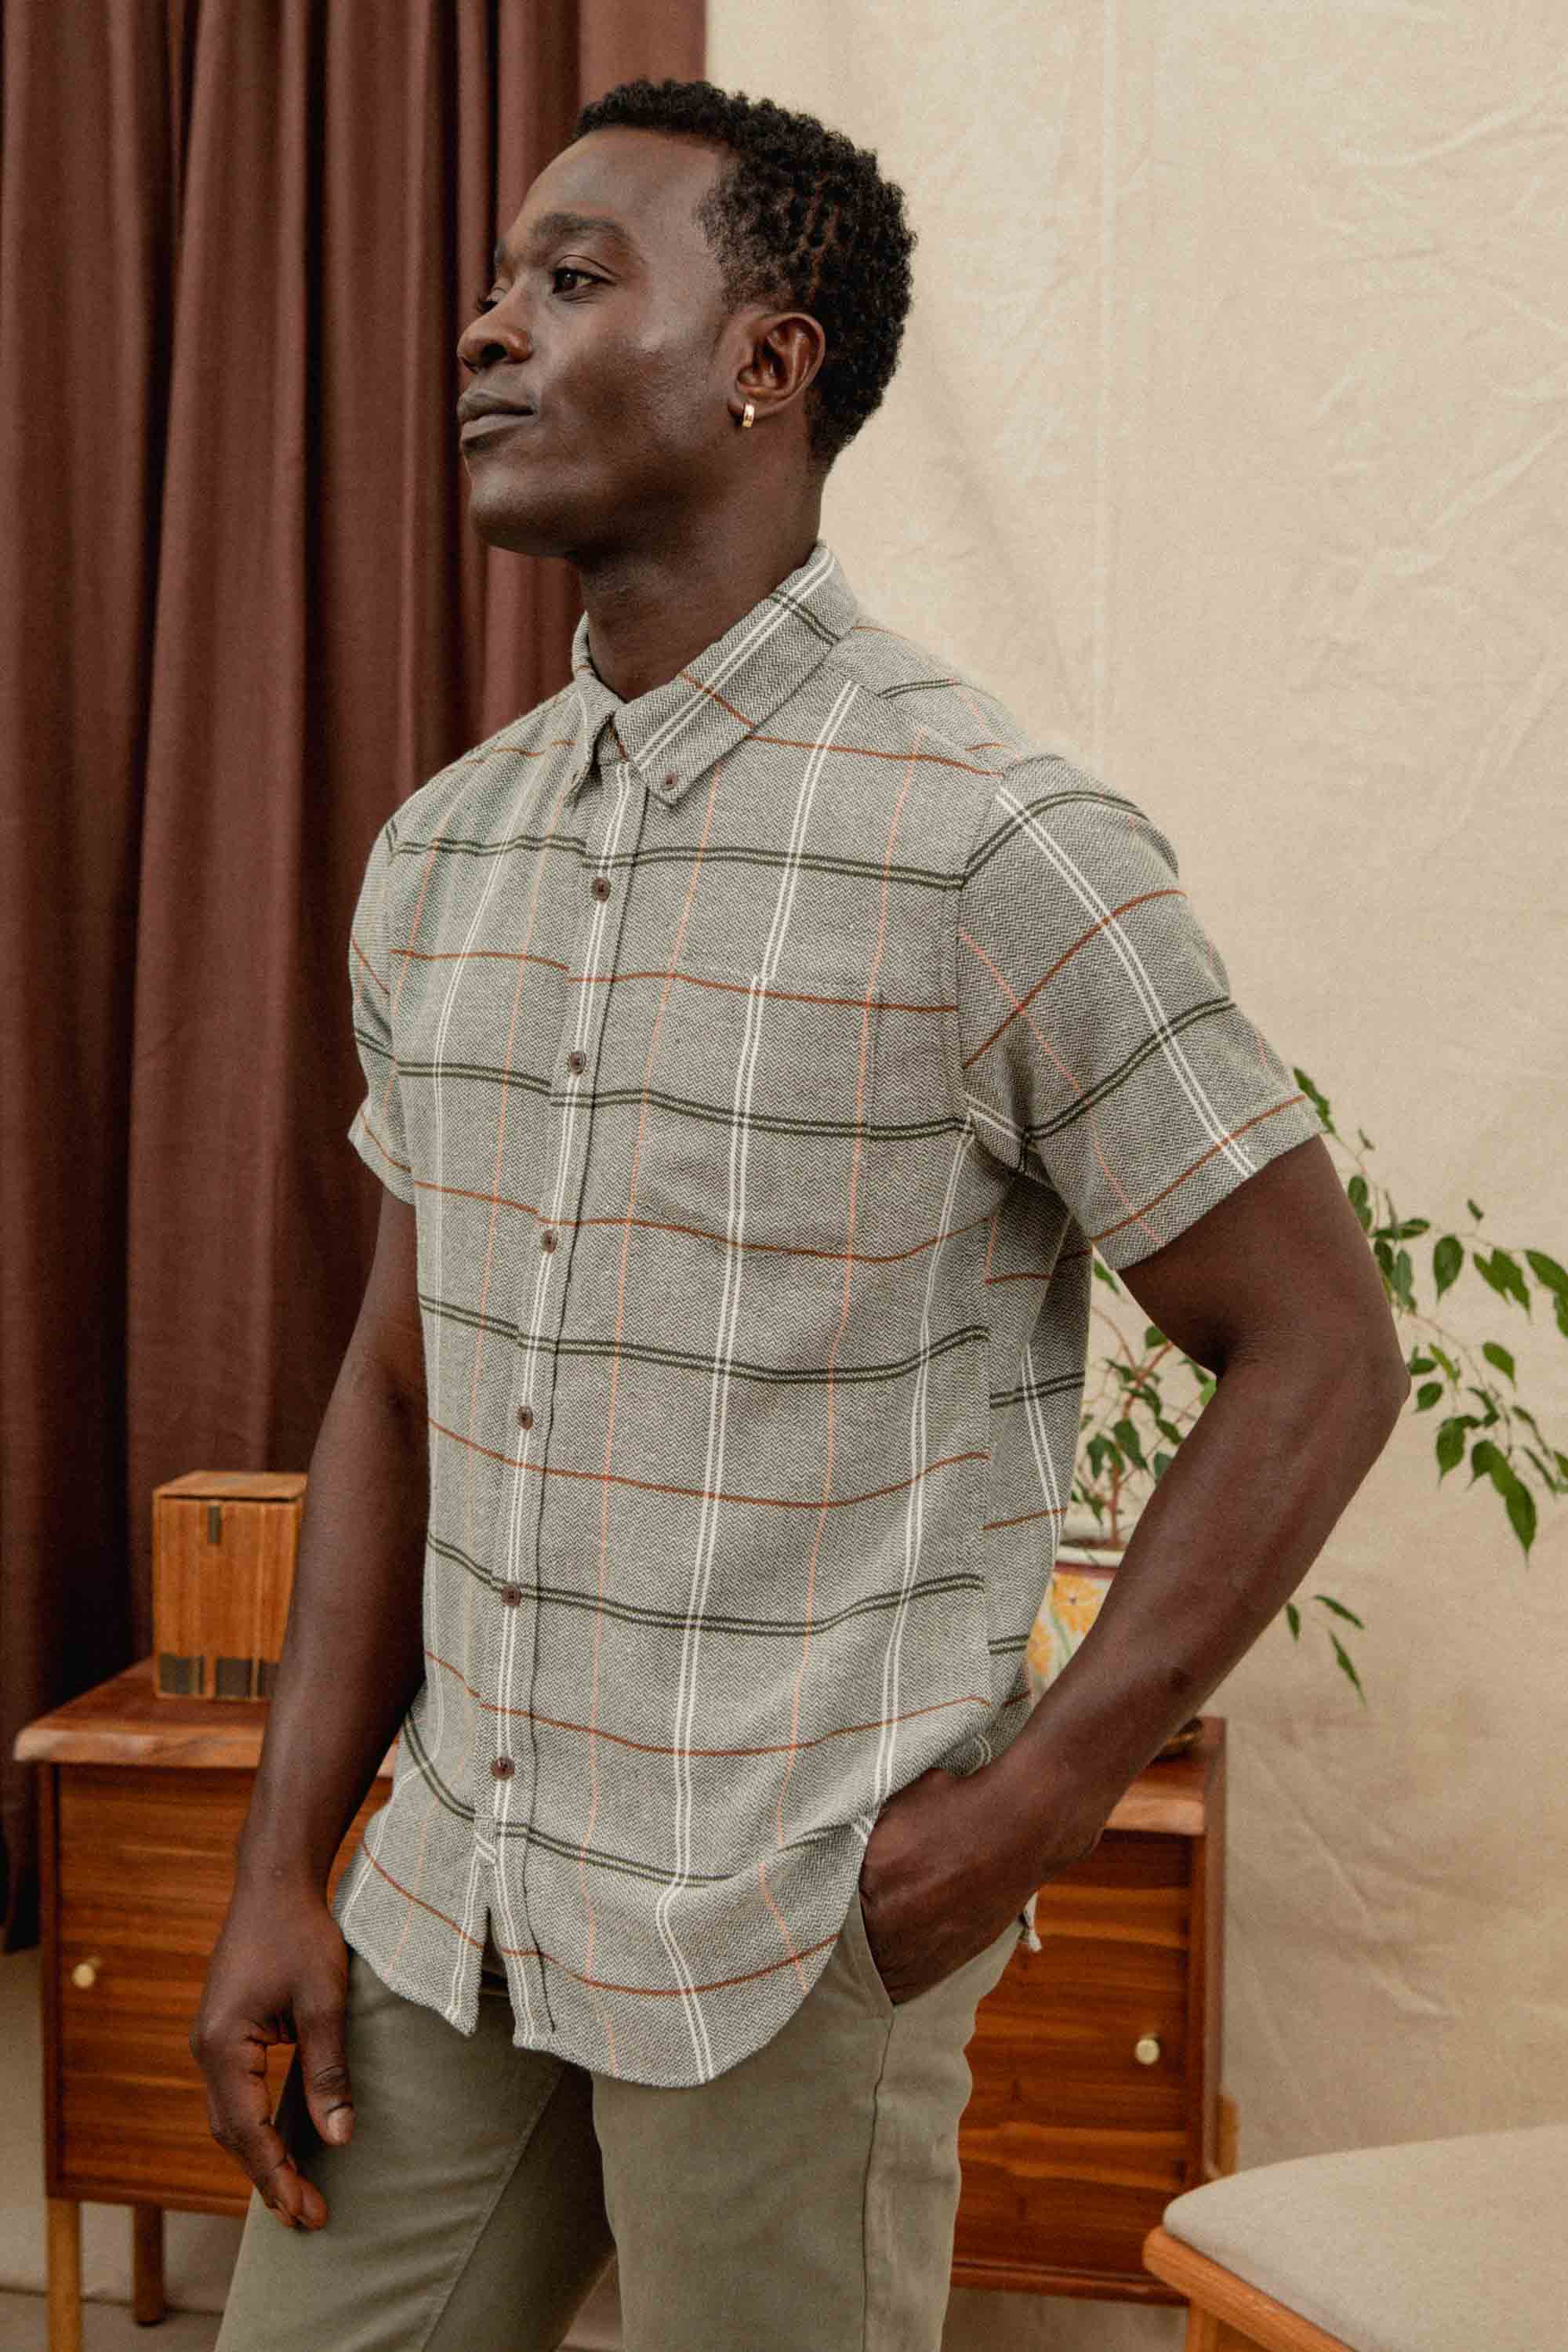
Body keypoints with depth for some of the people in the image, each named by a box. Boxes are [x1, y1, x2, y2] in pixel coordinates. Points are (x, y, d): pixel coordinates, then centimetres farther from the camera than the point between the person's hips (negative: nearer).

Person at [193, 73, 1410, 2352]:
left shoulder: (996, 844, -15)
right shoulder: (440, 852, 5)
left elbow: (1318, 1350, -10)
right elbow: (401, 1383, 10)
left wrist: (1039, 1798, -14)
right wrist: (283, 1871, 7)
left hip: (791, 1926, -5)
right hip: (446, 1890, 6)